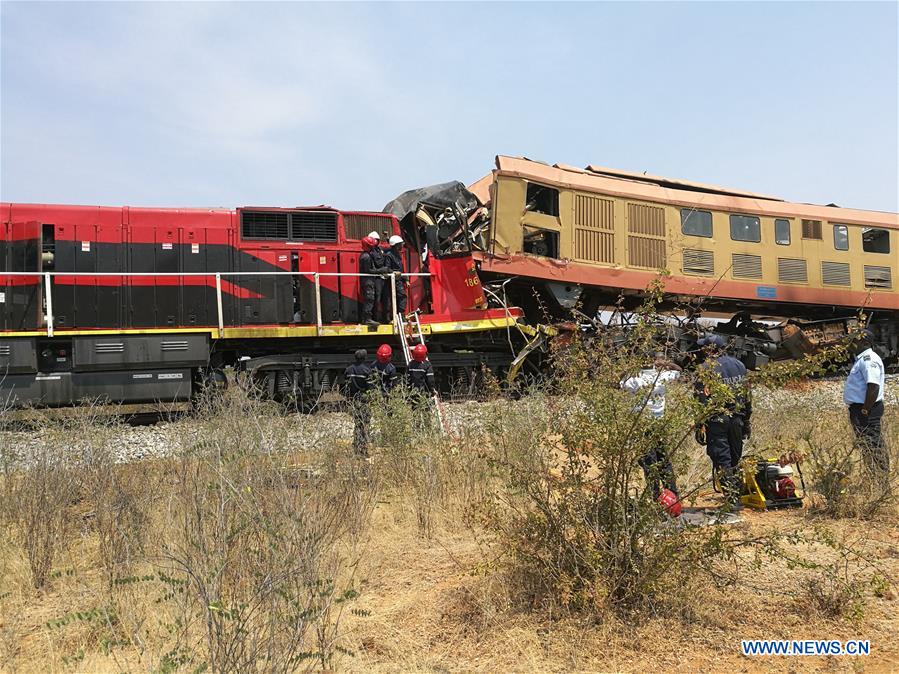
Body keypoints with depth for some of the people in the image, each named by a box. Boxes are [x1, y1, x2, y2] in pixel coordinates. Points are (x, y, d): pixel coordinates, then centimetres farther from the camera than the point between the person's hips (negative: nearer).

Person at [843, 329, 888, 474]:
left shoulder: (868, 359, -18)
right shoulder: (862, 358, 16)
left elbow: (873, 386, -27)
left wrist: (865, 410, -25)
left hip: (866, 409, -11)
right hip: (859, 408, 11)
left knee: (871, 445, -5)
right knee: (866, 445, 16)